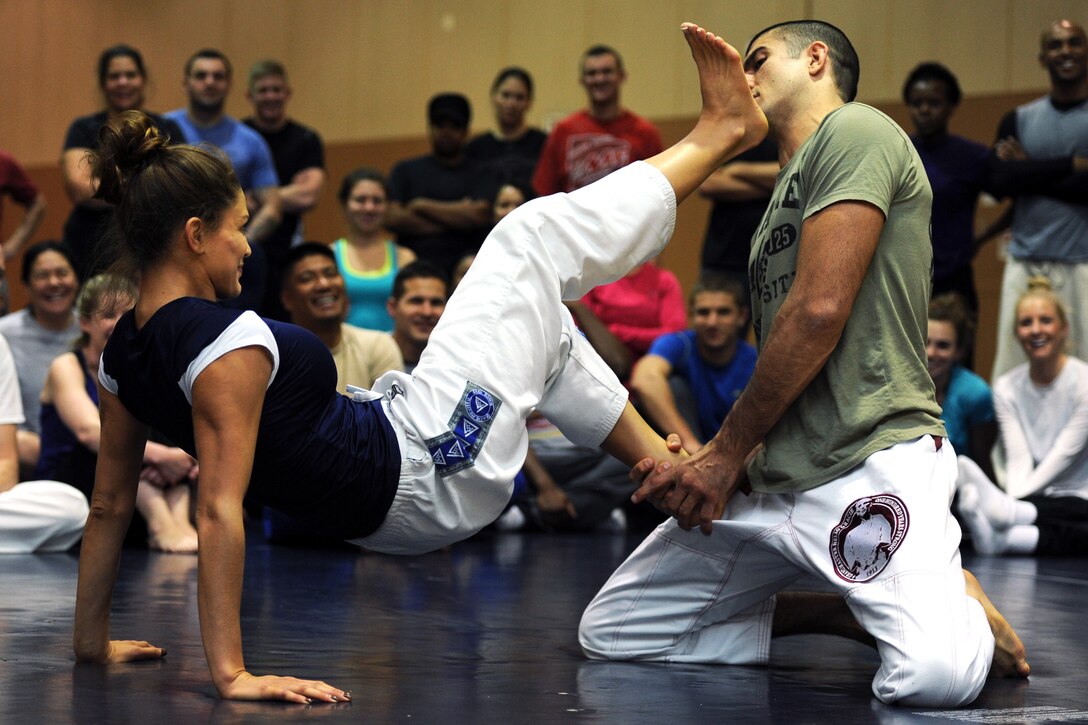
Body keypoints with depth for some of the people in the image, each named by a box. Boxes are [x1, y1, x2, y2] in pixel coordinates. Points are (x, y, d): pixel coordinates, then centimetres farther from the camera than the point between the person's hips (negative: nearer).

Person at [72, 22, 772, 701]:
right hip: (428, 464, -9)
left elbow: (110, 504, 3)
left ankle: (665, 465, 34)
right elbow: (218, 511, -31)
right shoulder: (228, 340, -26)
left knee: (544, 318, 27)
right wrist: (231, 674, -33)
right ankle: (721, 131, 20)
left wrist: (93, 640, 14)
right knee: (537, 237, 3)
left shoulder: (124, 357, -1)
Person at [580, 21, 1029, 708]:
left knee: (933, 672, -35)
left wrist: (726, 452, -7)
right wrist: (698, 465, 5)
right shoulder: (787, 192, 26)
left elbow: (819, 312, -15)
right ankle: (851, 612, 10)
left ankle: (962, 605, 2)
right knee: (608, 633, 3)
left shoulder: (856, 131, -3)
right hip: (772, 478, 10)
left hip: (871, 461, -10)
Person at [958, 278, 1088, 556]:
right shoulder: (1007, 388, 6)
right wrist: (1012, 497, -27)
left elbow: (1065, 453, -11)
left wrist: (1013, 504, -21)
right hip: (1035, 500, 4)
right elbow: (1018, 459, -3)